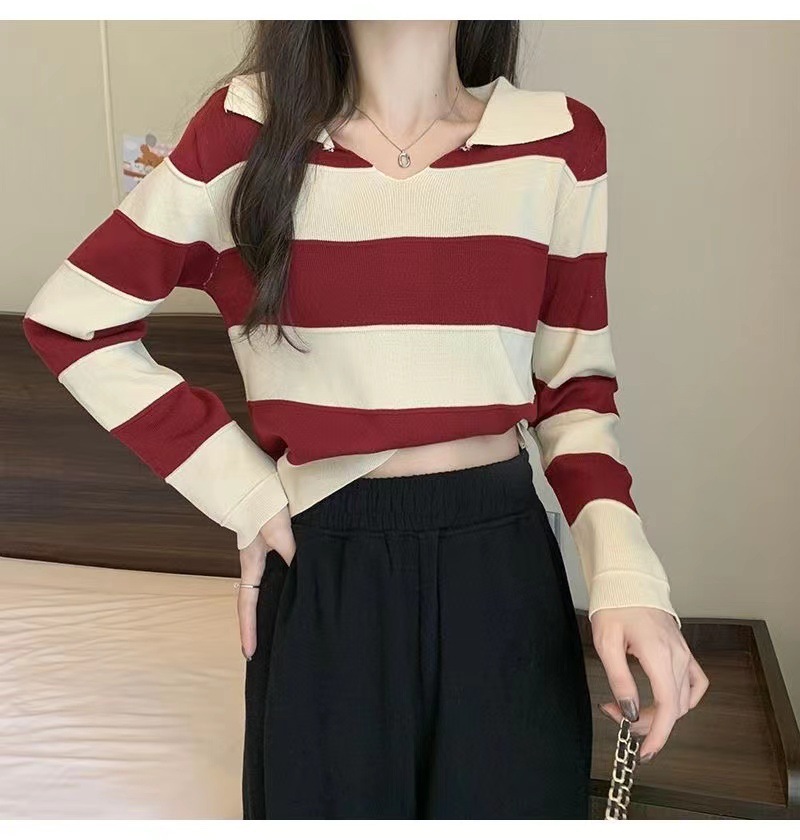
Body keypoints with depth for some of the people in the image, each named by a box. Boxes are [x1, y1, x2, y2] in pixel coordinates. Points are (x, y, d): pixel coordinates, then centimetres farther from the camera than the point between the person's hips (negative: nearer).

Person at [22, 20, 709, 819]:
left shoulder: (559, 140, 0)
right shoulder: (247, 131, -5)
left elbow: (576, 384, 7)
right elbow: (69, 320, 1)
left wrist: (624, 570, -10)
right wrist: (244, 494, -4)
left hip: (506, 570, 2)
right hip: (325, 579, -1)